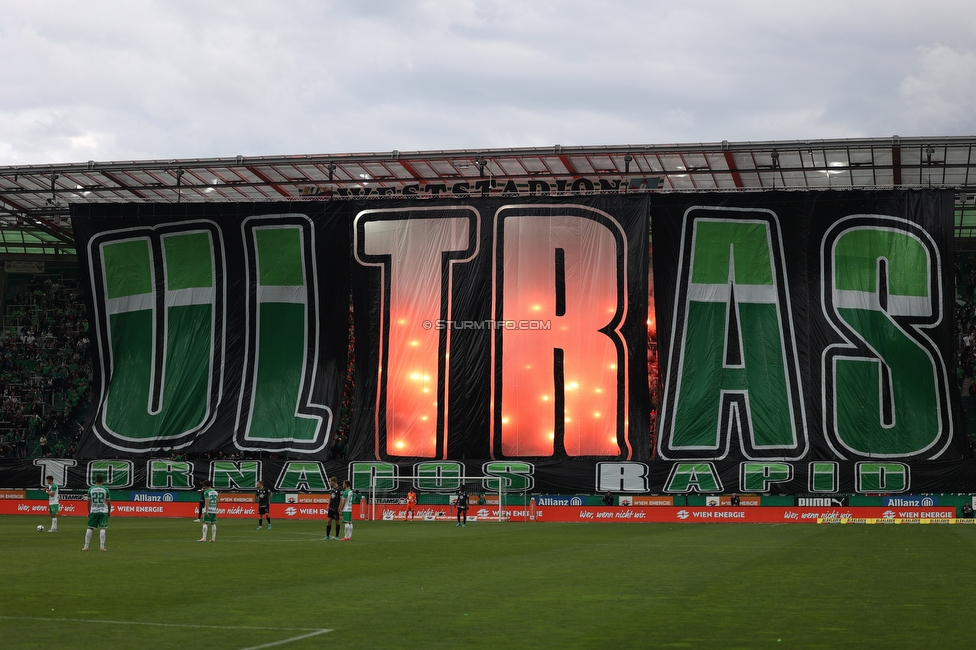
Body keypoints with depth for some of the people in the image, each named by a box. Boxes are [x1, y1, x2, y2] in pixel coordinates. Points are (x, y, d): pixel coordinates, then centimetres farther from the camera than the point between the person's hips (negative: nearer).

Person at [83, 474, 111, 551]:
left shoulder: (91, 489, 0)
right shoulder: (105, 490, -3)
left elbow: (89, 502, 3)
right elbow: (109, 502, -2)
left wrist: (89, 512, 13)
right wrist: (109, 512, 11)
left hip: (93, 511, 1)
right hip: (103, 511, -1)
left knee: (89, 528, 7)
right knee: (102, 528, 0)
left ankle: (86, 546, 6)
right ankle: (102, 546, -4)